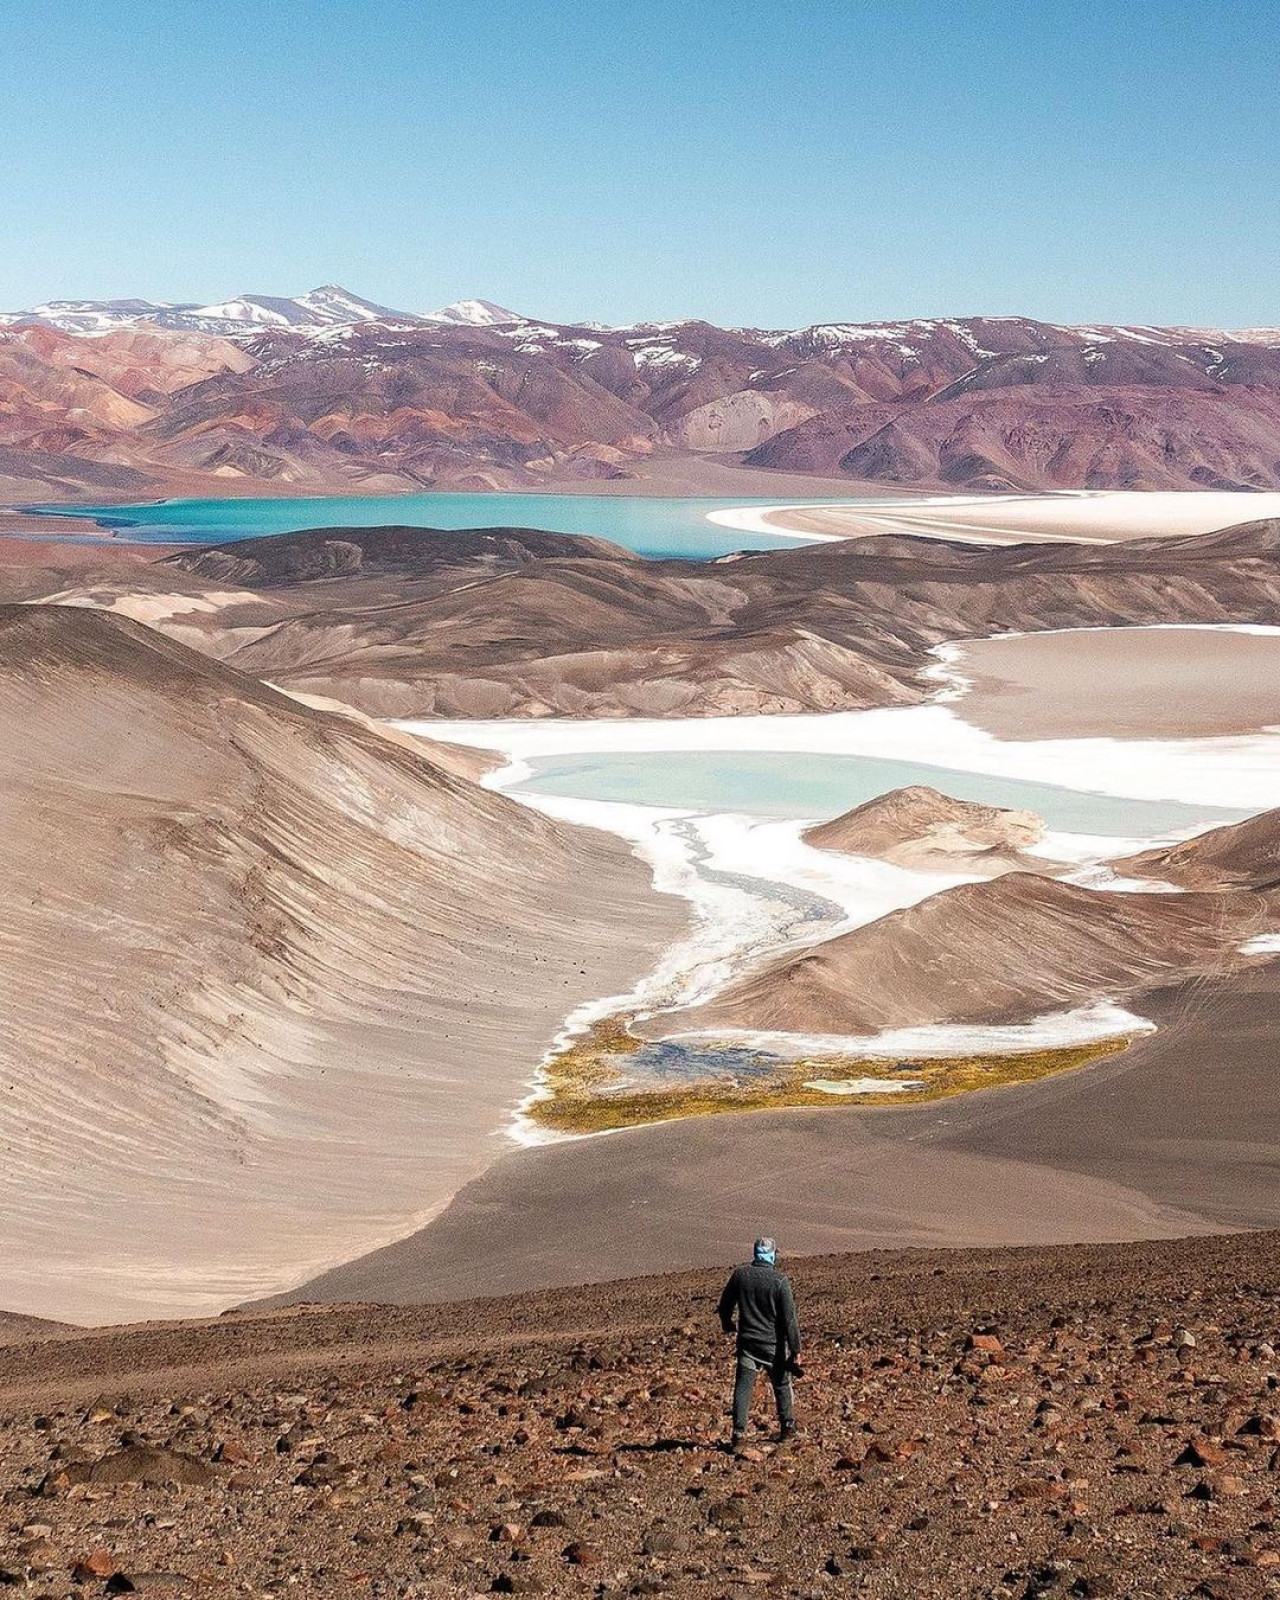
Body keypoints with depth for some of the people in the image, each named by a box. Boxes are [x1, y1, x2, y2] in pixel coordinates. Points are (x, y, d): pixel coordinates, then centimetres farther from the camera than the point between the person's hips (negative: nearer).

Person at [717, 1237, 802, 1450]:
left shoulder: (740, 1276, -3)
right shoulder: (779, 1281, -13)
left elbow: (724, 1306, 11)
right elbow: (789, 1318, -13)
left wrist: (727, 1325, 32)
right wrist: (796, 1349, -7)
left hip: (747, 1342, 2)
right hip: (774, 1344, -2)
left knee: (743, 1387, 1)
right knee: (782, 1385, 17)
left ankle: (738, 1434, -8)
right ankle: (787, 1428, 28)